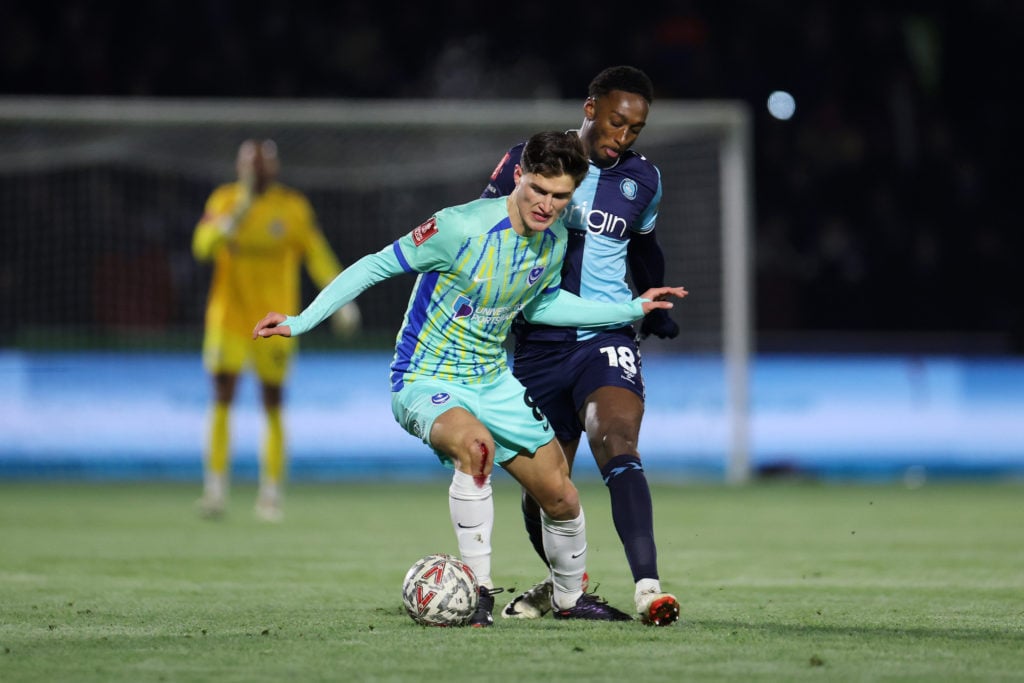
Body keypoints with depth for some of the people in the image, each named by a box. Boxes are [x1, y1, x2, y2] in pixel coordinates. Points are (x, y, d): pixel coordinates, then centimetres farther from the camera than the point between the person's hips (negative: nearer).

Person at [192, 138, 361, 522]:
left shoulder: (293, 208, 0)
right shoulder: (224, 201, 1)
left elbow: (317, 256, 5)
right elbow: (202, 247, -11)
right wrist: (234, 217, -24)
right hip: (229, 315, 0)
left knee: (273, 407, 2)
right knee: (222, 400, -8)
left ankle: (271, 494, 9)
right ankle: (215, 488, -5)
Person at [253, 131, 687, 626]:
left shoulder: (554, 241, -4)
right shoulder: (463, 228, -25)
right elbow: (376, 266, -16)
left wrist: (630, 309, 14)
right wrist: (301, 321, -19)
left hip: (493, 381, 7)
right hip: (425, 382, -7)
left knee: (561, 497, 7)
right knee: (476, 444, -38)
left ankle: (570, 599, 36)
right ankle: (478, 590, -26)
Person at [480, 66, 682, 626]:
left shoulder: (642, 180, 9)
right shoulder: (525, 161, -2)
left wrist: (655, 308, 25)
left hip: (607, 338, 0)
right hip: (538, 344, 0)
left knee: (618, 448, -25)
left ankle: (647, 588, -37)